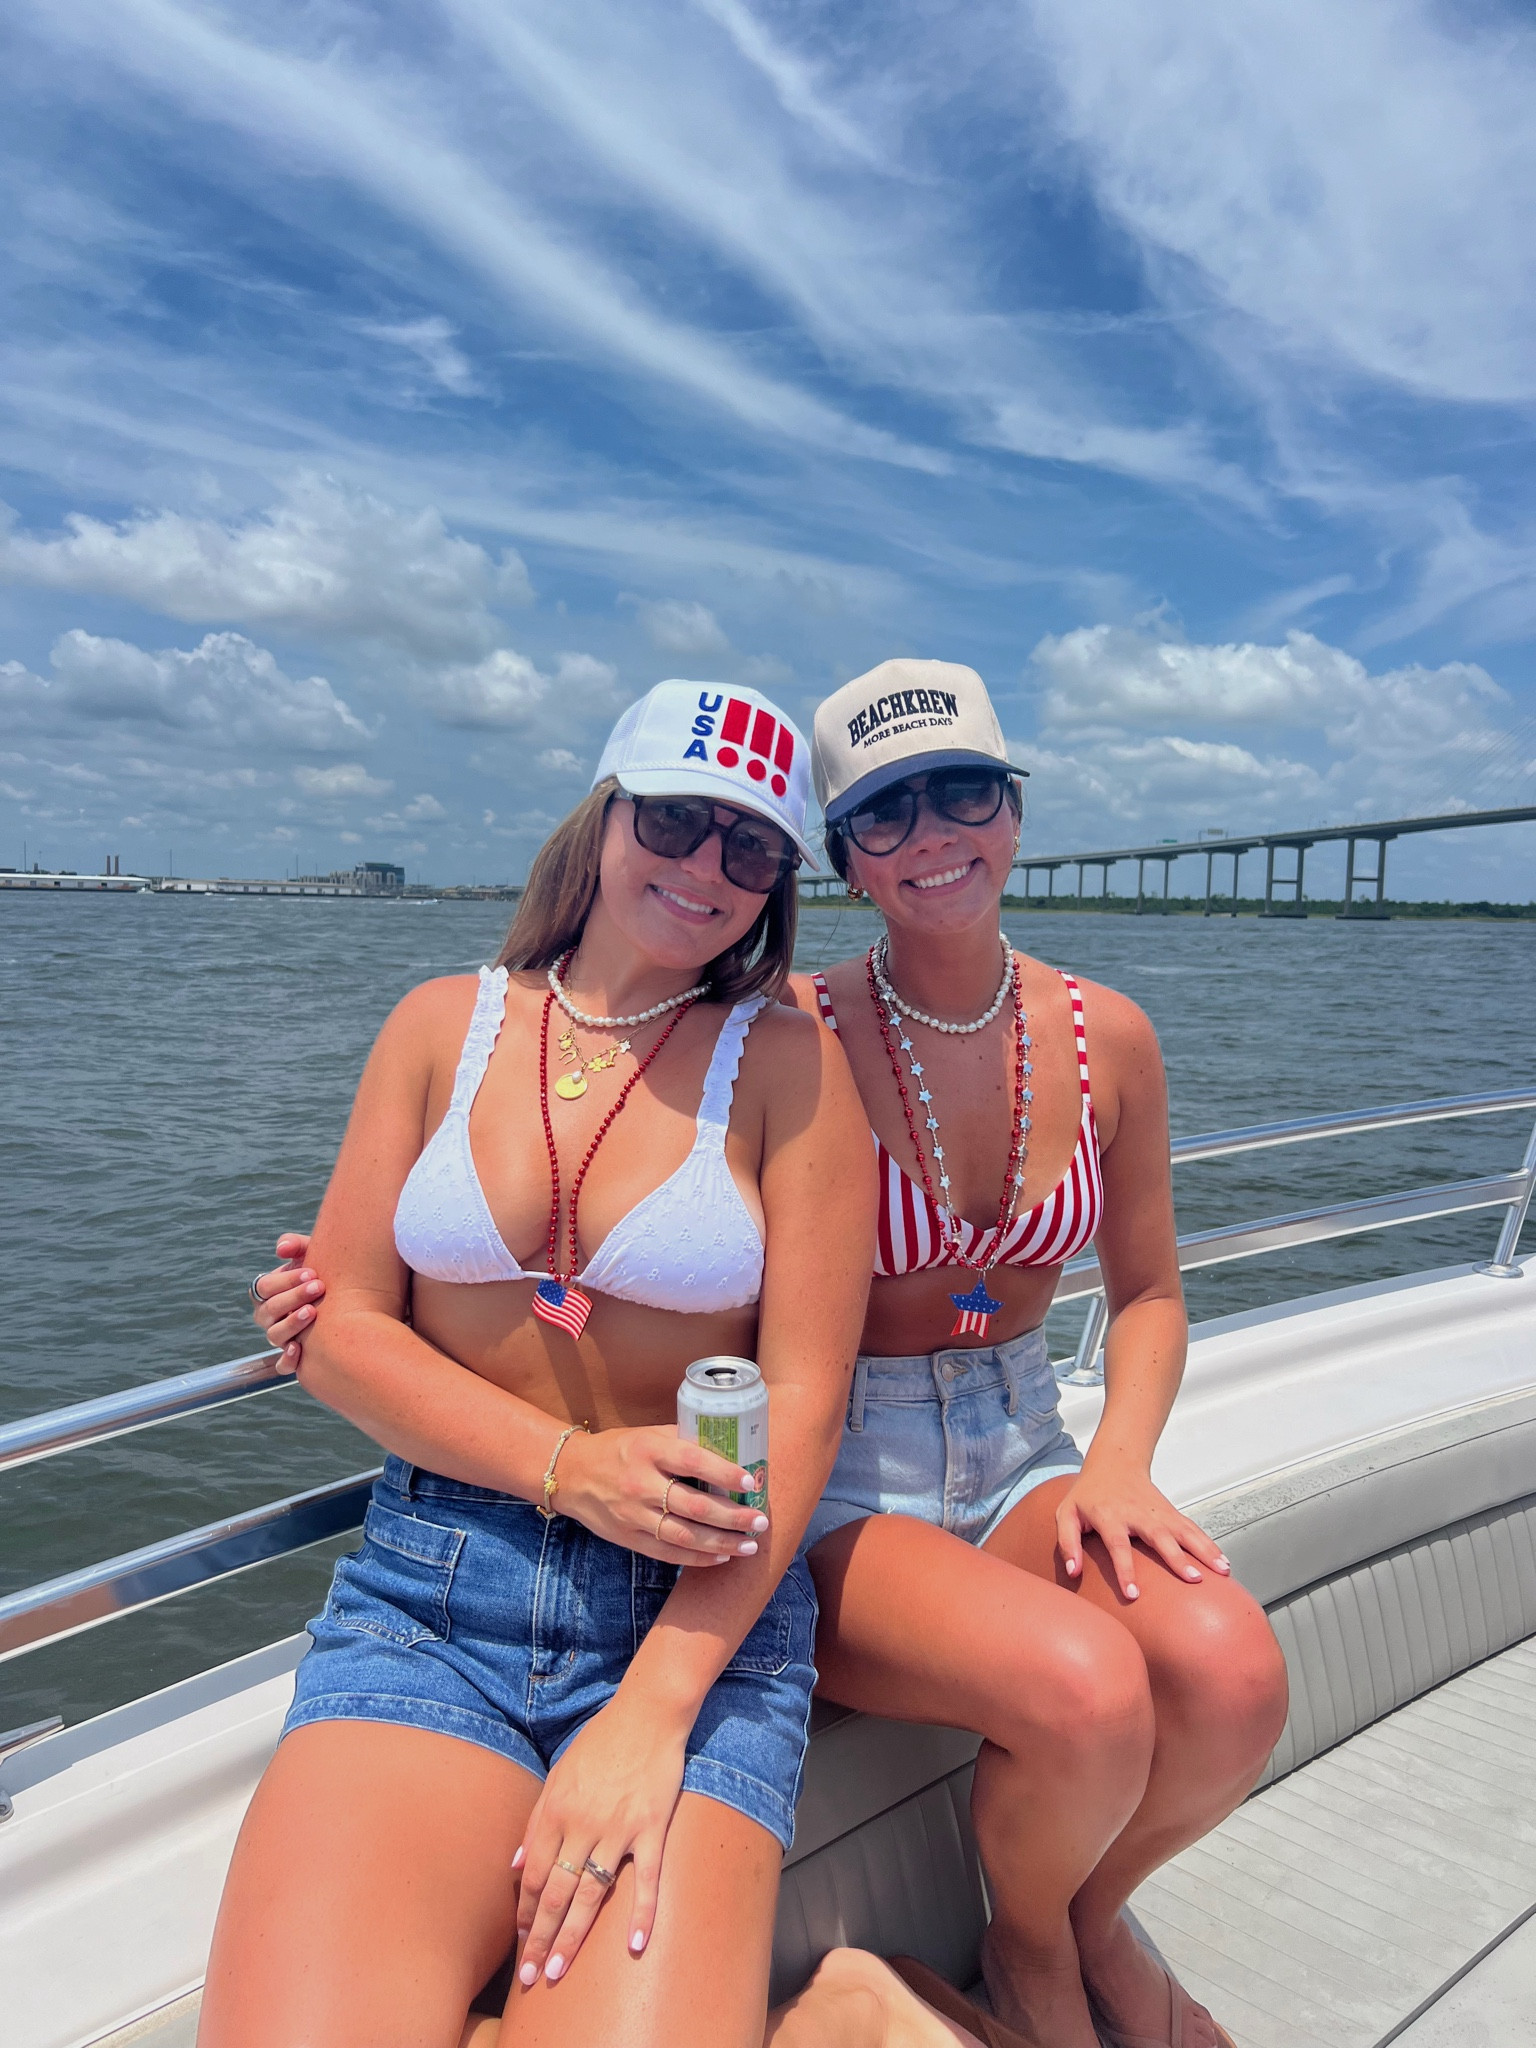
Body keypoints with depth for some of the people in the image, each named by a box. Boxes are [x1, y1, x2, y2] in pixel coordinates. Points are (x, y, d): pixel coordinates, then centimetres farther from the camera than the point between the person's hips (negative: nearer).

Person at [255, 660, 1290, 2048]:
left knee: (1232, 1673, -23)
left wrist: (1120, 1463, -7)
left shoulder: (1104, 1035, -1)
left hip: (1020, 1458, 4)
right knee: (1087, 1694, -28)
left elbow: (1148, 1290, 10)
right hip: (832, 1482, -4)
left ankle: (1093, 1919, 14)